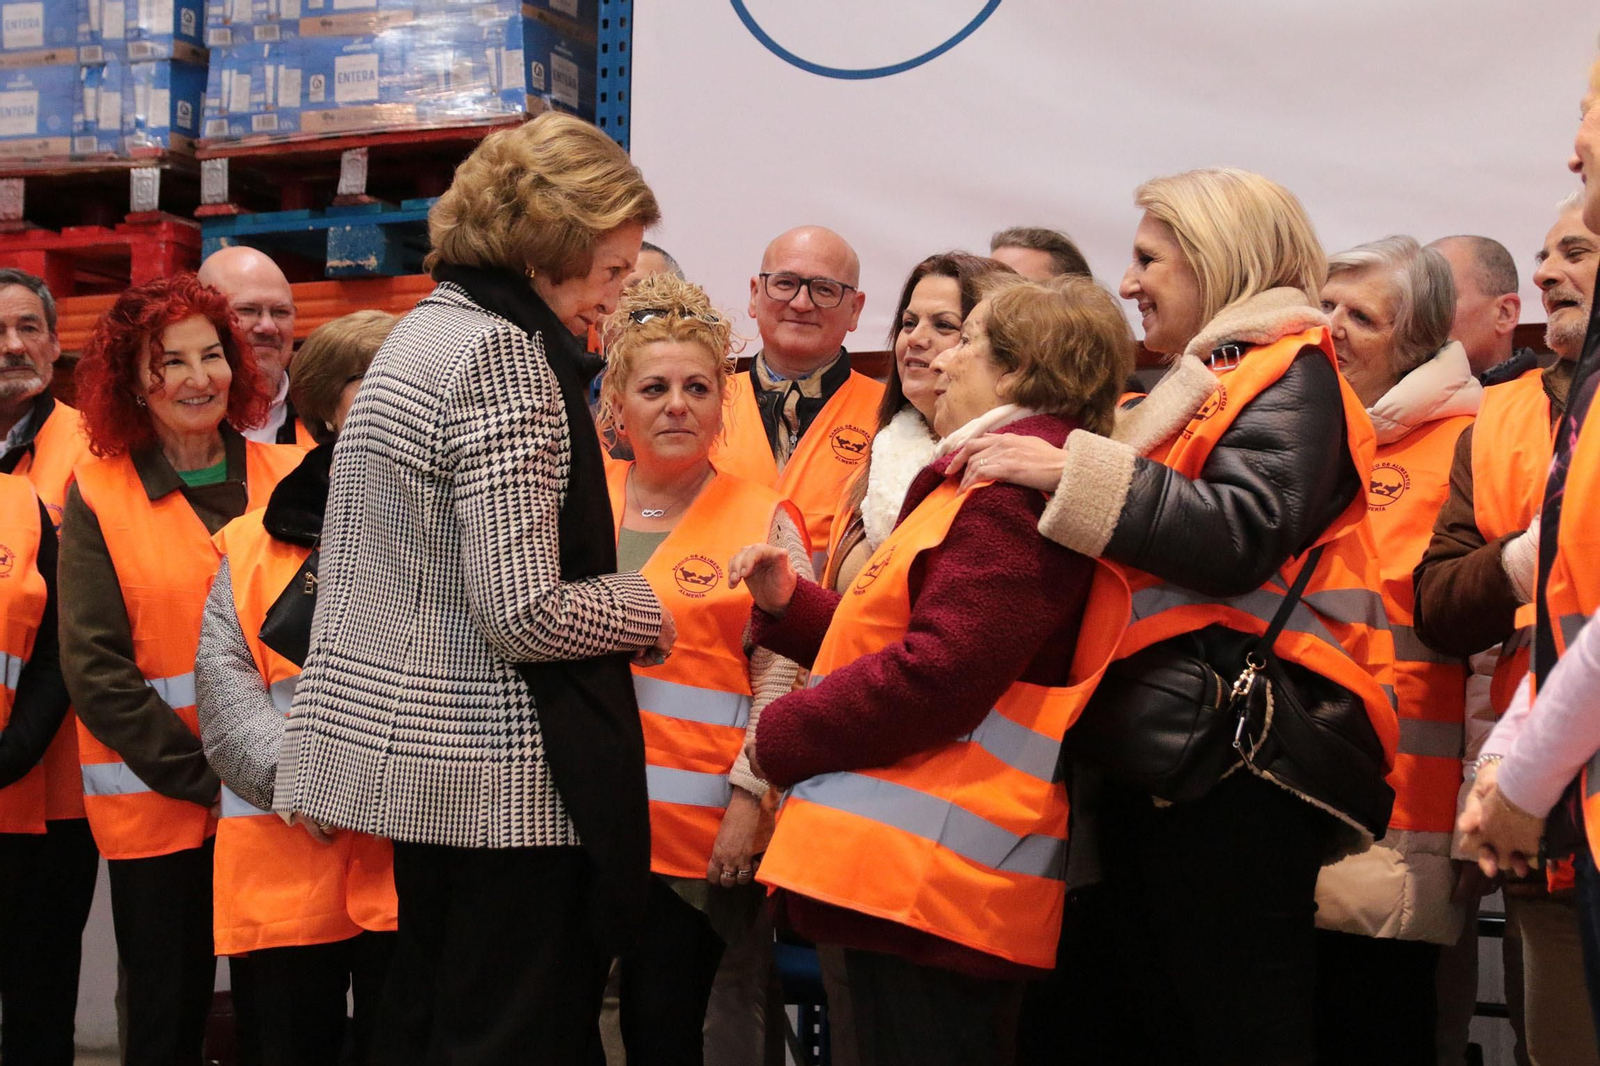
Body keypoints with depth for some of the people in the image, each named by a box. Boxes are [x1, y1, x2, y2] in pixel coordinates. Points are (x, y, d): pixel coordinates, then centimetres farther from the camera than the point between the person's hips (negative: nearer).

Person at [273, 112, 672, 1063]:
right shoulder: (506, 354, -17)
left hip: (409, 759, 10)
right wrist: (643, 609, -5)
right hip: (505, 779, -10)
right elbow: (526, 613, -22)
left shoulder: (418, 336, 13)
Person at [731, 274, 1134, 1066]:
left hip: (932, 877, -11)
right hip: (911, 873, 11)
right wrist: (788, 604, 12)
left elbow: (938, 677, -22)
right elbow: (901, 643, 23)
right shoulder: (998, 480, 21)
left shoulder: (1017, 483, -14)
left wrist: (782, 737, -11)